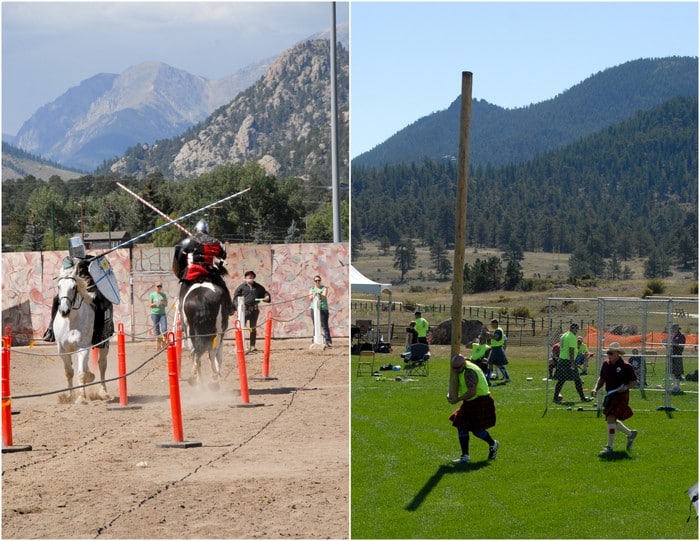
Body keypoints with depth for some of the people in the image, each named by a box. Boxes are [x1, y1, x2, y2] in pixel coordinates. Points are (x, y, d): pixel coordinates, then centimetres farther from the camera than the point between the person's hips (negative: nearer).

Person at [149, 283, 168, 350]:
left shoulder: (164, 295, 10)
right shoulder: (152, 295, 2)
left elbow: (166, 305, 10)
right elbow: (150, 305, 2)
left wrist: (163, 302, -11)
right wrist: (155, 303, -16)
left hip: (162, 314, 2)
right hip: (155, 314, -2)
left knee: (164, 329, -10)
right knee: (157, 330, -1)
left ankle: (164, 344, 1)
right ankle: (158, 345, 6)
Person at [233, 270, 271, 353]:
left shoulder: (258, 287, 12)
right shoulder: (241, 287, 3)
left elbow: (265, 293, 20)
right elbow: (235, 297, 2)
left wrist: (267, 297, -3)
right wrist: (237, 306, -13)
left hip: (254, 310, 4)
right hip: (244, 309, -4)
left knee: (253, 328, 10)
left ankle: (252, 346, 17)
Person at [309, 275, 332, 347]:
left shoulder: (324, 288, 4)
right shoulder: (312, 289, 12)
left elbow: (324, 296, -13)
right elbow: (310, 297, -4)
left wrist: (320, 295, -35)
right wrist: (313, 295, -27)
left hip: (323, 309, -3)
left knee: (325, 326, -10)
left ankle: (328, 341, -14)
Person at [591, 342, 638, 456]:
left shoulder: (626, 366, -12)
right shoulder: (606, 364, 5)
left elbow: (634, 382, -6)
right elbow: (602, 378, 18)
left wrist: (626, 387, -24)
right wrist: (596, 389, 3)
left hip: (621, 396, -7)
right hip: (609, 396, 7)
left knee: (611, 418, -18)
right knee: (612, 421, 15)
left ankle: (609, 447, -10)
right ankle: (630, 434, 40)